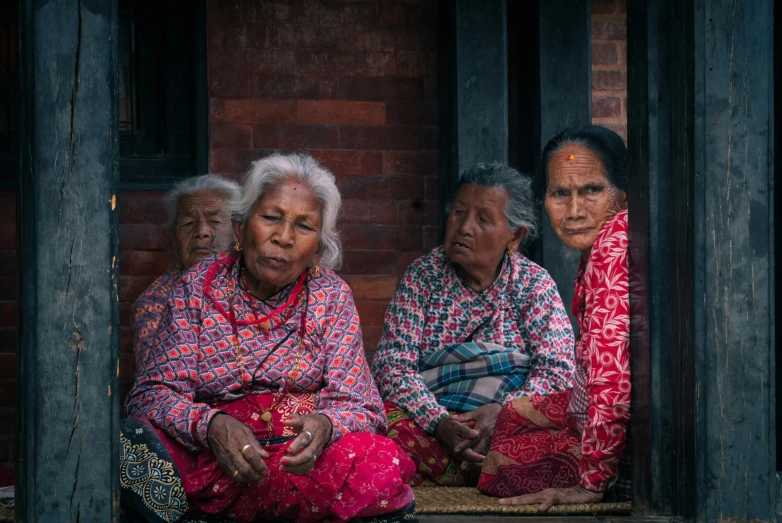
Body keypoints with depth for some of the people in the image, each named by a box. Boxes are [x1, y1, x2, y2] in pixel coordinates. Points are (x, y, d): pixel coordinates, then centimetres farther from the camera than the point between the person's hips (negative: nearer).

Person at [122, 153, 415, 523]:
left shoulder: (331, 296, 7)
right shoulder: (198, 287, 6)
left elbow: (358, 407, 2)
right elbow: (153, 392, -1)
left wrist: (324, 426, -24)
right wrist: (210, 425, -23)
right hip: (211, 457, -2)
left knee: (380, 467, -32)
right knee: (136, 449, -33)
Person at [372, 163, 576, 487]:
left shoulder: (533, 284, 8)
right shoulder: (423, 275, 8)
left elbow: (557, 371, -2)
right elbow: (392, 363, -2)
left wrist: (502, 412, -21)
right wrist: (440, 422, -20)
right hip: (430, 421, -1)